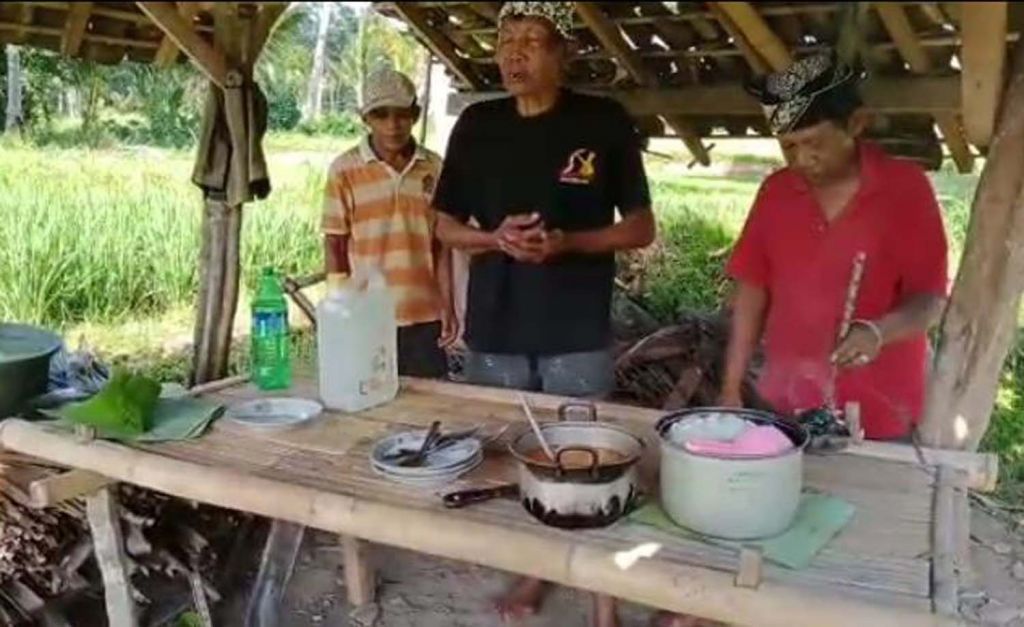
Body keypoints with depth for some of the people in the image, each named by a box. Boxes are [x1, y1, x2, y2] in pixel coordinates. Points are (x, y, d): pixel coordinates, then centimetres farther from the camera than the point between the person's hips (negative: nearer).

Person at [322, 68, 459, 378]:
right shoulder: (344, 169, -5)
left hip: (424, 316, 2)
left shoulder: (434, 167, 3)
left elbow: (441, 242, 7)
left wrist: (447, 305, 3)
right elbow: (334, 244, -1)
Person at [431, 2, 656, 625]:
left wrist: (566, 242, -18)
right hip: (495, 329, 3)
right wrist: (497, 238, -12)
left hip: (578, 333, -3)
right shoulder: (477, 126, 4)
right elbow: (446, 227, 9)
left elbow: (641, 228, -2)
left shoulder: (605, 123, -5)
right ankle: (533, 571, 36)